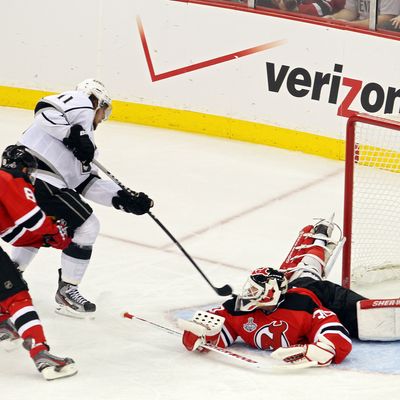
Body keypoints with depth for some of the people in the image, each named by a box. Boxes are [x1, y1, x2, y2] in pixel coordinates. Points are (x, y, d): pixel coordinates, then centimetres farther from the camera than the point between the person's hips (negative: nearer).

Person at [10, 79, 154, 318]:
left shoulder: (84, 137, 29)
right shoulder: (80, 103, 6)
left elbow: (89, 184, 22)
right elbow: (45, 110, -12)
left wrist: (126, 200, 16)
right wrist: (74, 134, -16)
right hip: (37, 175, -10)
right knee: (87, 225, -1)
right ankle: (67, 291, 6)